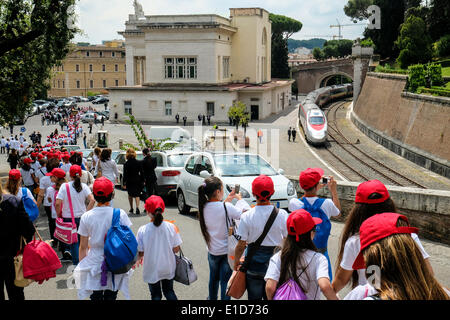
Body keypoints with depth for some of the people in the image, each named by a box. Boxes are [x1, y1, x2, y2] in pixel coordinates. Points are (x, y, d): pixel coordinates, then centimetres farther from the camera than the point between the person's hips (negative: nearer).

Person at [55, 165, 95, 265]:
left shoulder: (64, 186, -10)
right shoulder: (84, 186, -5)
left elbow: (58, 203, -16)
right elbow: (92, 200, -15)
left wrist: (59, 215, -1)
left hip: (68, 218, -2)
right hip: (82, 217, 2)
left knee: (73, 242, 9)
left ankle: (76, 263, 9)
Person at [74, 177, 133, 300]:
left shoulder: (86, 217, -7)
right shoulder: (120, 214, -10)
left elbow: (83, 247, -1)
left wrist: (81, 266, 11)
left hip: (94, 265, 0)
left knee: (96, 296, 16)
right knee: (111, 296, 16)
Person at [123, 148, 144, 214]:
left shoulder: (126, 164, -8)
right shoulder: (139, 163, -4)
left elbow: (125, 174, -6)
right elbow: (141, 173, 0)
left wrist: (124, 183, -1)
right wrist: (142, 181, 9)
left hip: (129, 181, 0)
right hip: (137, 180, 0)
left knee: (130, 195, 18)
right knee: (137, 194, 2)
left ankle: (131, 208, 25)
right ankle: (137, 207, -20)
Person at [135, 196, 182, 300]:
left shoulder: (143, 230, -20)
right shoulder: (171, 227, -15)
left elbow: (140, 253, -12)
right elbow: (176, 249, -7)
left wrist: (139, 258, 10)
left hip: (152, 270, -2)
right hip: (168, 268, 2)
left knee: (156, 295, 18)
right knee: (169, 291, 24)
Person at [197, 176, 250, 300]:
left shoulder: (203, 207, -9)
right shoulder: (226, 207, -25)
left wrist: (227, 200, 9)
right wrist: (240, 199, 4)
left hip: (212, 250, 5)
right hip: (226, 250, -5)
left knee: (213, 278, 26)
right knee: (226, 280, 7)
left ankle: (212, 298, 43)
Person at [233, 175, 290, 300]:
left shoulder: (247, 216, -13)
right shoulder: (282, 215, -8)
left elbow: (241, 244, -8)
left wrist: (236, 261, 9)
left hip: (254, 265, -1)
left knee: (254, 296, 14)